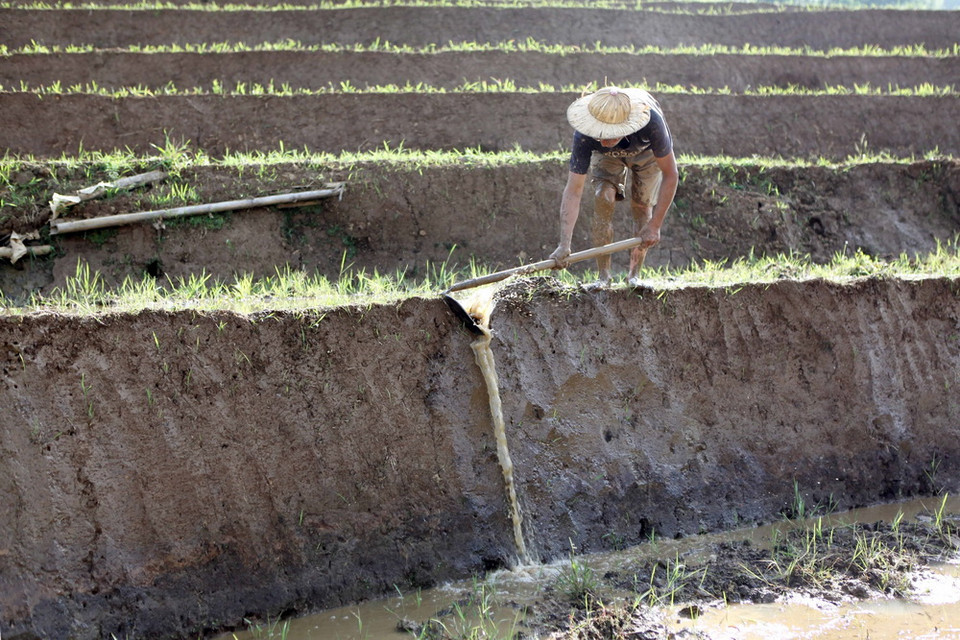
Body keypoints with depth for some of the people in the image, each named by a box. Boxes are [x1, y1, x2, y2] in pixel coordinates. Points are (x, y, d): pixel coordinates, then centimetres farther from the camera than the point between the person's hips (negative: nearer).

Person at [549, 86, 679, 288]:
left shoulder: (652, 123, -45)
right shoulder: (584, 135, -41)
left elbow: (670, 175, -32)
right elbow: (573, 190, -38)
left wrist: (655, 226, -32)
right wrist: (564, 245, -46)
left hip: (647, 151, 0)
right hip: (607, 157, 0)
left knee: (641, 204, -9)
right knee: (603, 197, -19)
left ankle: (634, 275, 6)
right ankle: (603, 276, -10)